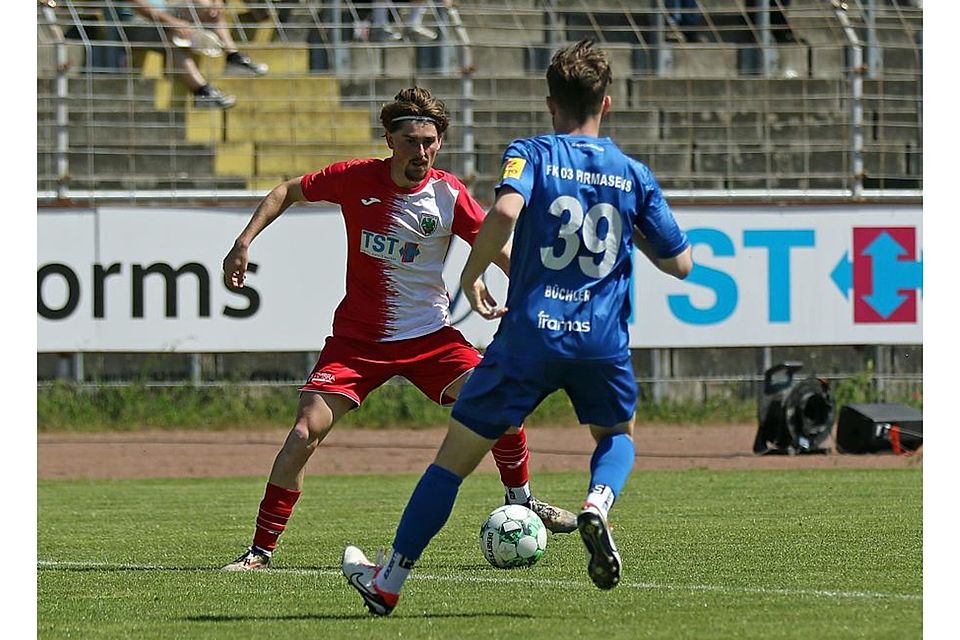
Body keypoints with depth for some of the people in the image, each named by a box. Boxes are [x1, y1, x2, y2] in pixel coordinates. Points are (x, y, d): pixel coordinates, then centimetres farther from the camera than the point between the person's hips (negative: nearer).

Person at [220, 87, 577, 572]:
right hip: (359, 337, -1)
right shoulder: (356, 179, -10)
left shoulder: (450, 196, -9)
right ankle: (261, 549, -6)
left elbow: (501, 254, -3)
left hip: (429, 335, 1)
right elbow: (287, 192, 5)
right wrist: (244, 244, -4)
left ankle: (520, 501, 16)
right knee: (307, 428, -16)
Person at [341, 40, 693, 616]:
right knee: (618, 433, 30)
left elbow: (506, 210, -23)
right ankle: (598, 504, -4)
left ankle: (388, 583, 12)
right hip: (603, 341, 2)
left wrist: (472, 274, -8)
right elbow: (680, 263, 11)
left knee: (456, 455, 8)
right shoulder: (634, 175, 7)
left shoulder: (532, 154, -1)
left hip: (530, 332, -2)